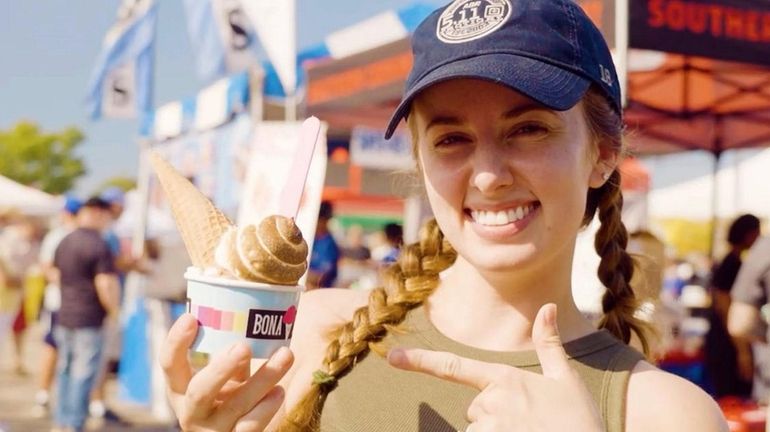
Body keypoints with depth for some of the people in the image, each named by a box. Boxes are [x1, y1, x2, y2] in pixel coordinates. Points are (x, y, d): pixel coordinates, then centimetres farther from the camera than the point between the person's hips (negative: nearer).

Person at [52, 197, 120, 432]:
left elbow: (55, 274, 19)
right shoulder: (99, 246, -16)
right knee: (83, 373, -2)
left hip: (64, 316, 8)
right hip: (89, 319, -8)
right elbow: (106, 284, -20)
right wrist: (113, 310, -6)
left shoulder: (64, 242, 9)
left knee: (65, 369, 16)